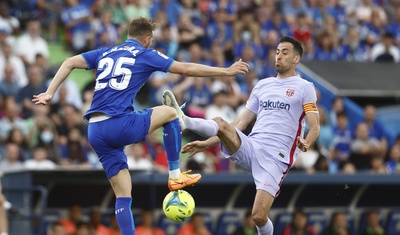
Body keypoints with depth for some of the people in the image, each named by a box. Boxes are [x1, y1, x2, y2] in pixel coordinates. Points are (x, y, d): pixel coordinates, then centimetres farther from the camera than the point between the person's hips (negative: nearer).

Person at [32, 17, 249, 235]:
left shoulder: (104, 53, 22)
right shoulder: (145, 55, 8)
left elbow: (69, 63, 14)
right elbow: (186, 68, 7)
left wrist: (49, 93, 10)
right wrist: (226, 71, 15)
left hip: (95, 132, 5)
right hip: (119, 125, -5)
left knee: (123, 195, 11)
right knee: (169, 112, 19)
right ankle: (175, 176, 18)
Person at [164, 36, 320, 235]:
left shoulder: (304, 88, 5)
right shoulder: (262, 85, 20)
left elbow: (315, 127, -3)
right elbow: (240, 124, 22)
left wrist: (306, 143, -27)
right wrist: (206, 143, 14)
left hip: (276, 157, -5)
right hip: (250, 147, 5)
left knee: (259, 217, -15)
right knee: (221, 124, -24)